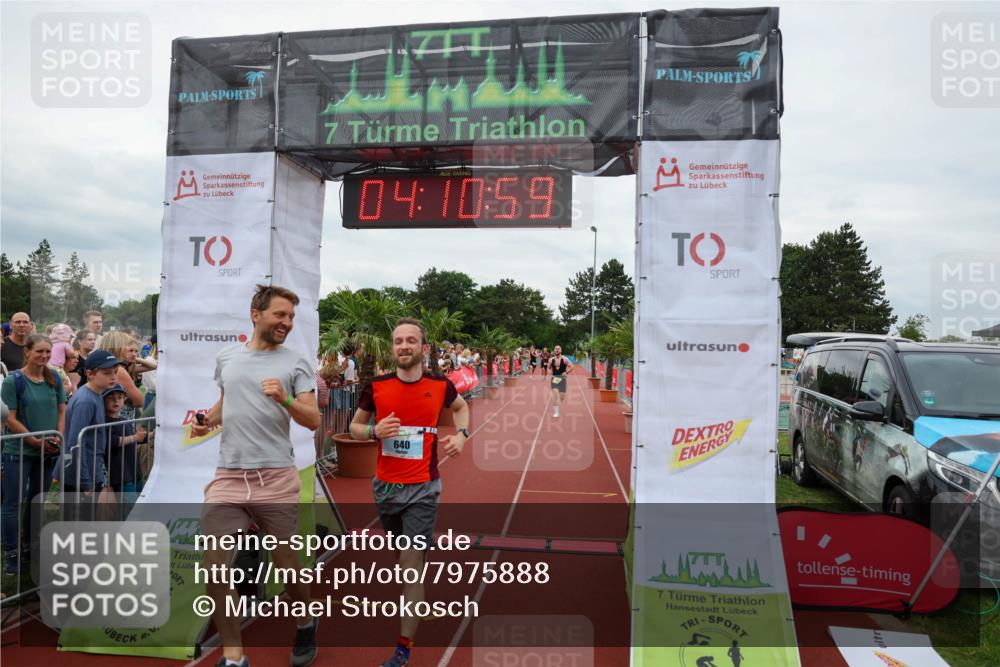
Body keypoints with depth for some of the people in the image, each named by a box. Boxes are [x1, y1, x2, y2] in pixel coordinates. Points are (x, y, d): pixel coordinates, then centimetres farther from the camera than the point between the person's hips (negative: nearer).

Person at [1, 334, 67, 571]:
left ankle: (30, 548, 29)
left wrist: (58, 438, -6)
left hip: (47, 452, 5)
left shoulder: (54, 379, 3)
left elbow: (62, 411, 9)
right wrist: (36, 441, -14)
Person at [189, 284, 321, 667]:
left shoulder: (296, 363, 0)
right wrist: (207, 421, 8)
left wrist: (284, 399, -23)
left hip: (277, 480, -3)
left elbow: (313, 421, -6)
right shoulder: (226, 357, 11)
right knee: (214, 569, -2)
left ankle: (306, 623, 38)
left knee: (287, 567, 8)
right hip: (227, 478, 3)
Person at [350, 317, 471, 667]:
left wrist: (461, 434, -3)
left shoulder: (440, 386, -7)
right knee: (403, 556, 21)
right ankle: (413, 597, 50)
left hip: (422, 488, -2)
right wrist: (375, 431, -16)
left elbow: (461, 406, 15)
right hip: (385, 486, 3)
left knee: (411, 564, -5)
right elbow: (355, 427, 5)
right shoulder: (376, 386, -7)